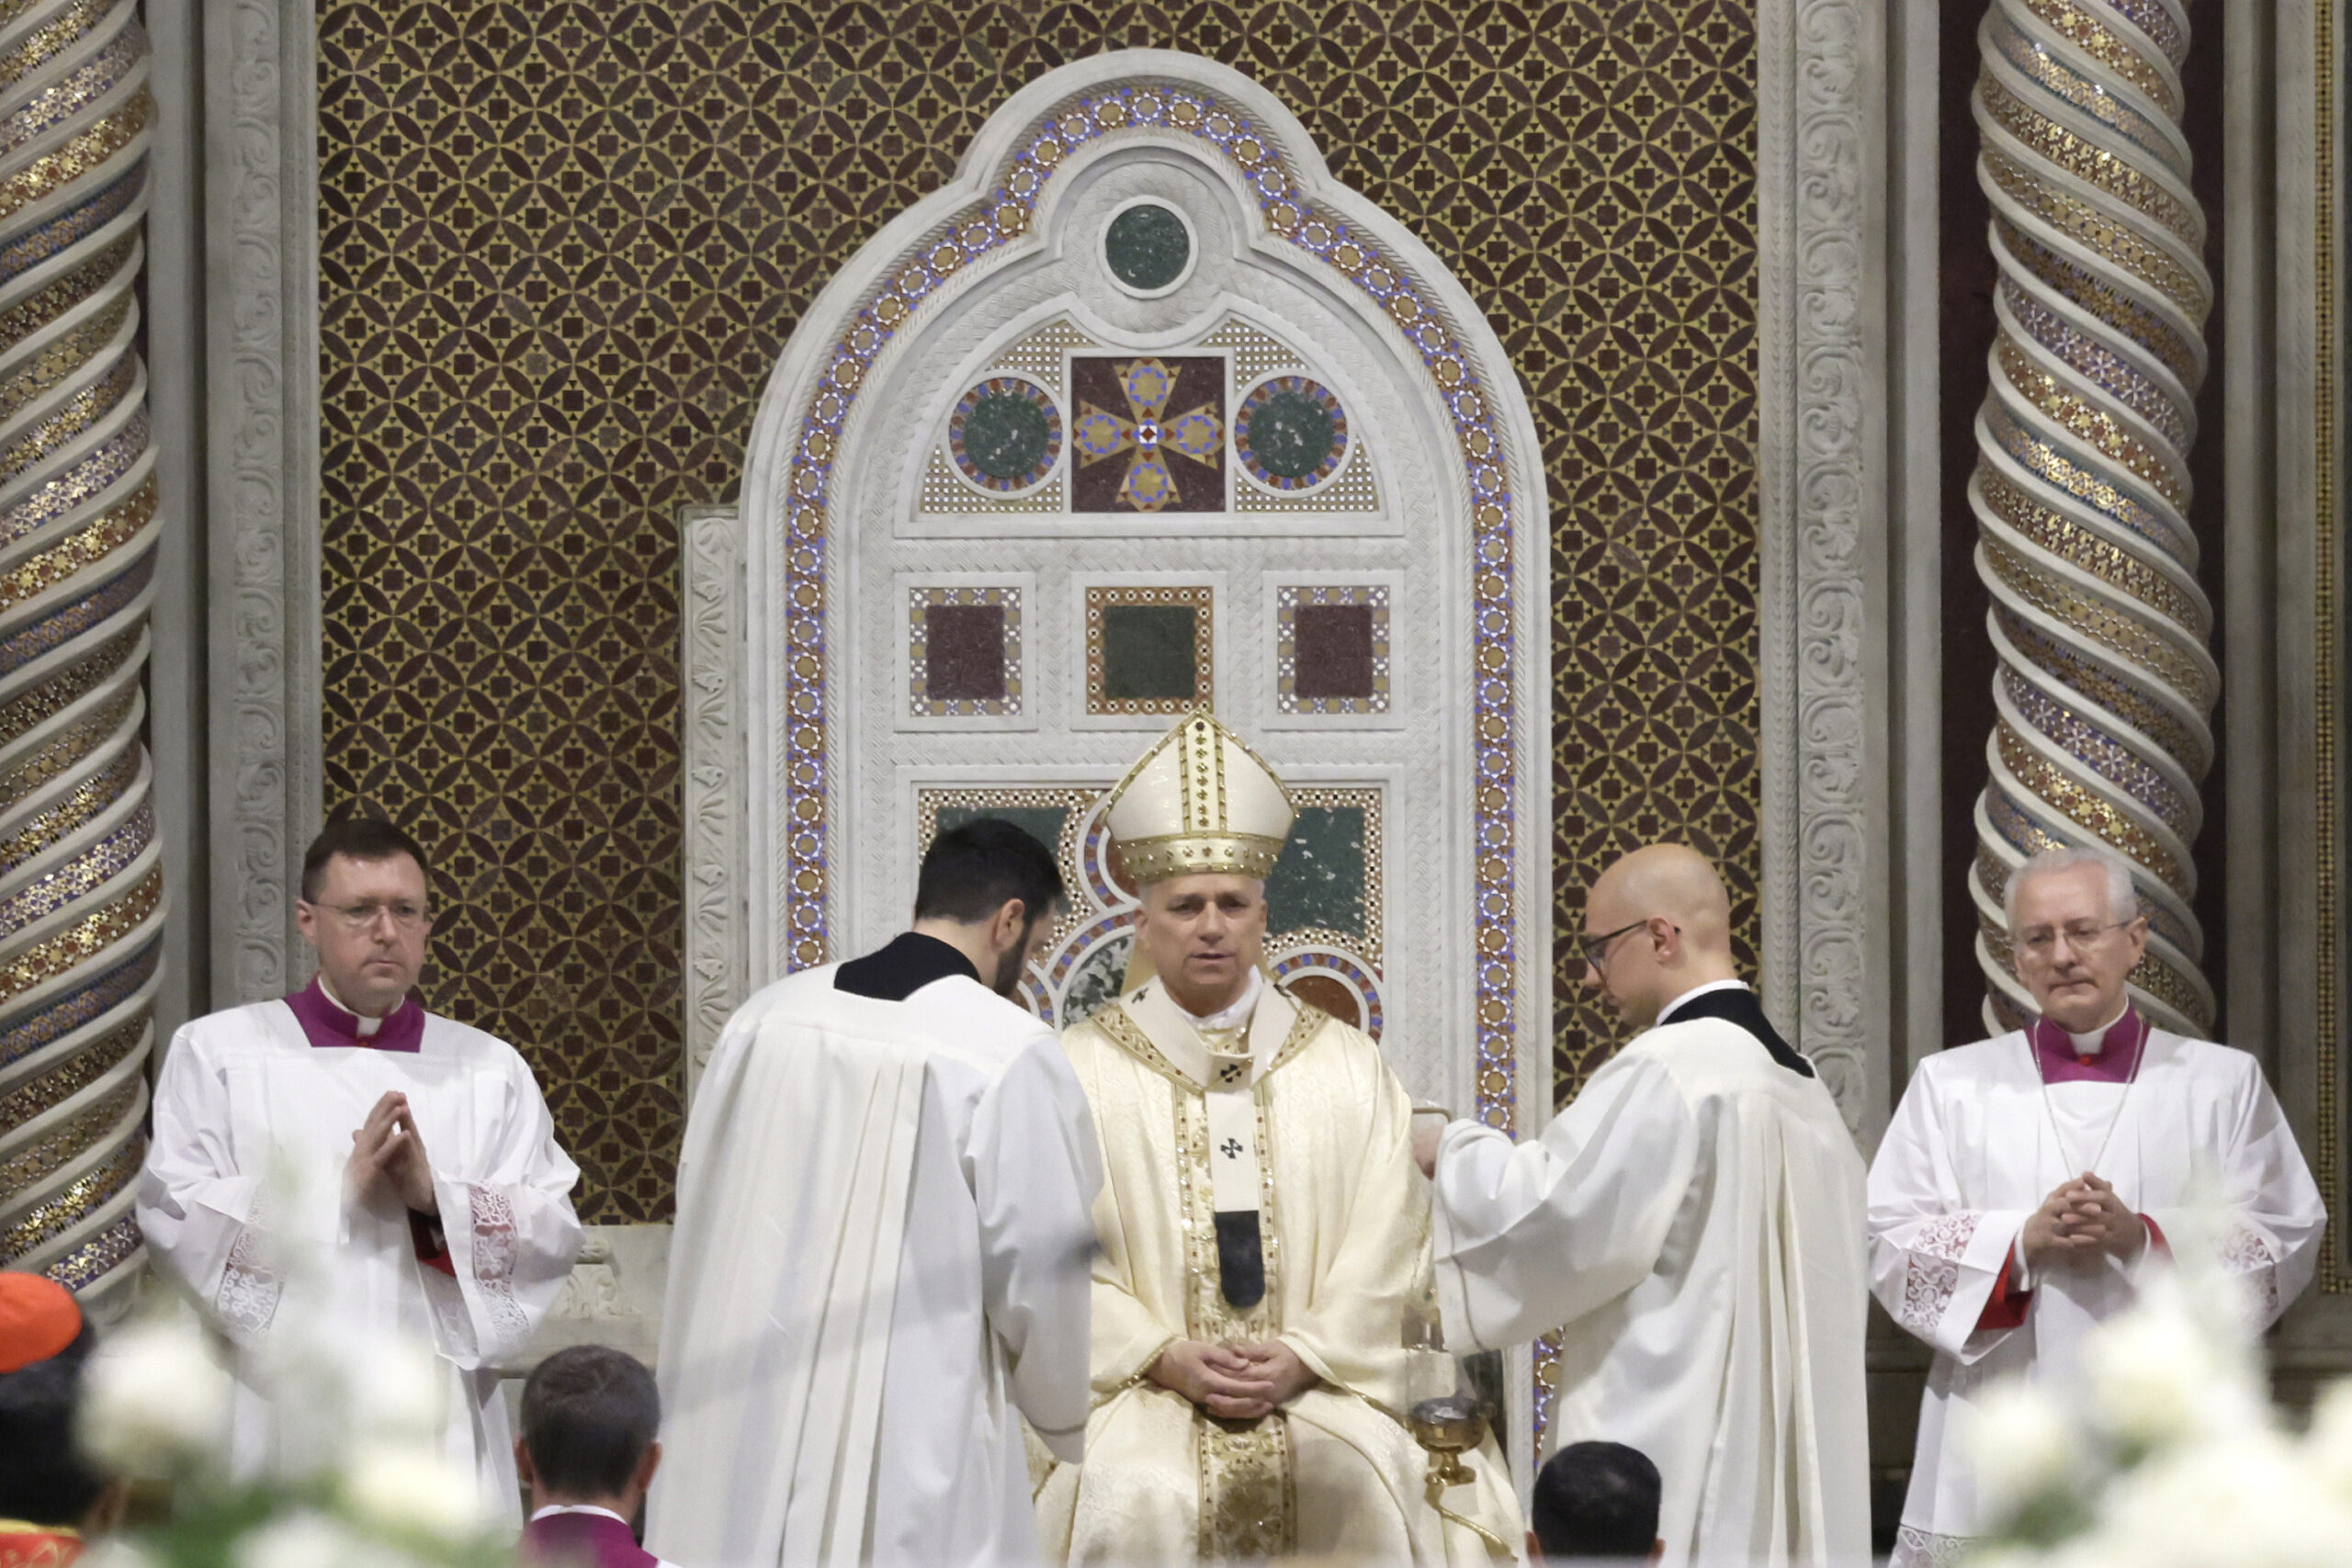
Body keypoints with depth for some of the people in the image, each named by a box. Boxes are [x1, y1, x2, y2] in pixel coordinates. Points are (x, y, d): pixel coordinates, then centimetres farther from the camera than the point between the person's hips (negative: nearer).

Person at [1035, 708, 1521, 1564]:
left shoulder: (1348, 1067, 14)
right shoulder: (1080, 1069, 8)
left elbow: (1386, 1246, 6)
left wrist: (1304, 1356, -9)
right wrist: (1165, 1357, -12)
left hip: (1325, 1388, 1)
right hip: (1136, 1394, -1)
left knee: (1363, 1485, -28)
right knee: (1133, 1497, -30)